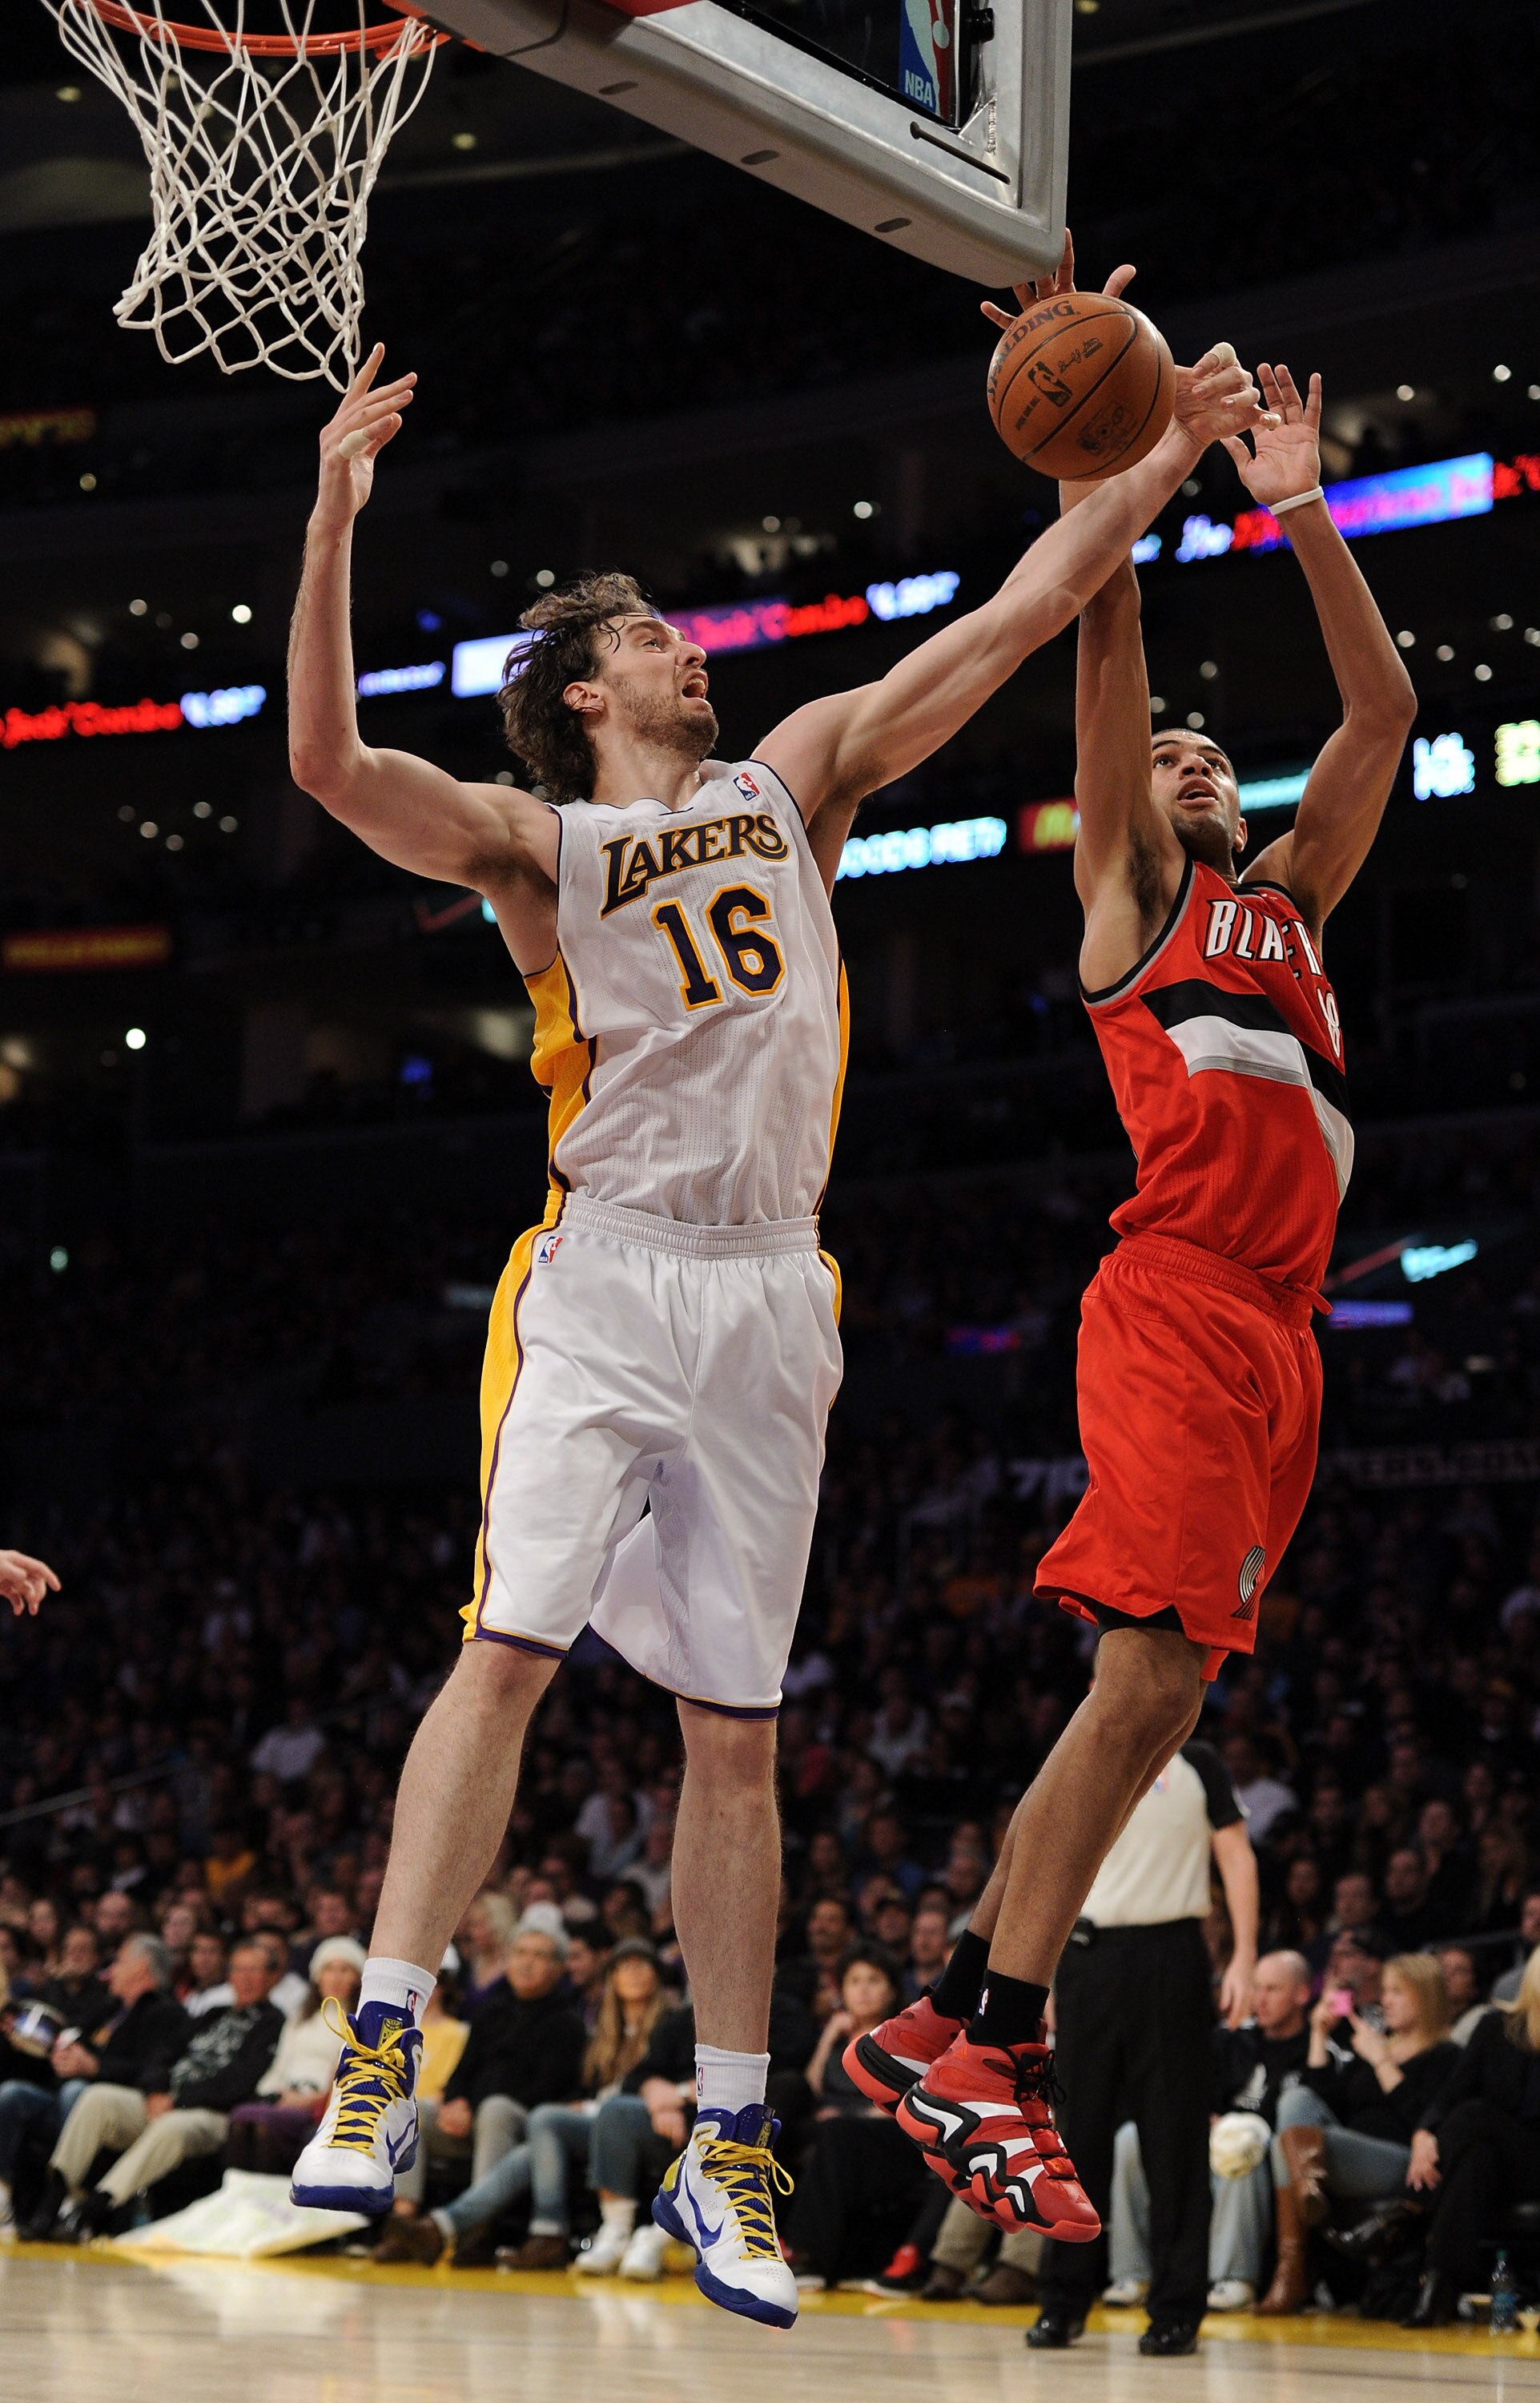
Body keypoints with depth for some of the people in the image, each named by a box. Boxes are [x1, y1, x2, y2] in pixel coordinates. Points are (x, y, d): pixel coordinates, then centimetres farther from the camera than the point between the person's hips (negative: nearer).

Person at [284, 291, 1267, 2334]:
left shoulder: (799, 774, 16)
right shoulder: (537, 840, 5)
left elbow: (1012, 621, 14)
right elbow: (331, 765, -11)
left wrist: (1167, 459, 10)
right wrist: (334, 523, -19)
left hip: (770, 1300, 3)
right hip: (607, 1275, -3)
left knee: (736, 1730, 4)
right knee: (510, 1646, -18)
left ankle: (727, 2149, 8)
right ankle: (383, 2056, -14)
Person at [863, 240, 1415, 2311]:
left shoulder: (1290, 900, 29)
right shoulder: (1131, 886, 13)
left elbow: (1385, 711, 24)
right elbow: (1106, 643, 4)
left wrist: (1303, 512, 19)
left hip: (1280, 1334, 7)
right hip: (1177, 1303, -7)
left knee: (1161, 1687, 3)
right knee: (1152, 1665, -20)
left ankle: (957, 2017, 8)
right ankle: (989, 2053, -20)